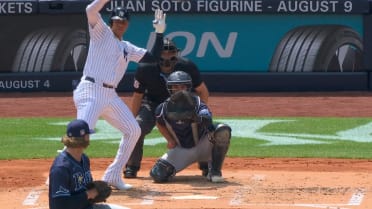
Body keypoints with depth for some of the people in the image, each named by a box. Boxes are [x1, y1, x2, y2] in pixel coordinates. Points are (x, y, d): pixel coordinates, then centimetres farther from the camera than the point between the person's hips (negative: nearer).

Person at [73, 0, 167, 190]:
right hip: (90, 91, -8)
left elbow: (153, 58, 17)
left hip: (110, 96, 8)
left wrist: (159, 33, 15)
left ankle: (113, 176, 13)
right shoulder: (101, 32, 3)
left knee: (133, 130, 6)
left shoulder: (128, 48, 20)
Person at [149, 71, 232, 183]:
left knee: (223, 130, -32)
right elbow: (160, 123, 13)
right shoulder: (164, 108, -11)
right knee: (158, 175, -20)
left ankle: (214, 172, -15)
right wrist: (170, 141, -2)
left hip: (201, 147, -2)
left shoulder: (196, 103, -22)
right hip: (180, 150, 2)